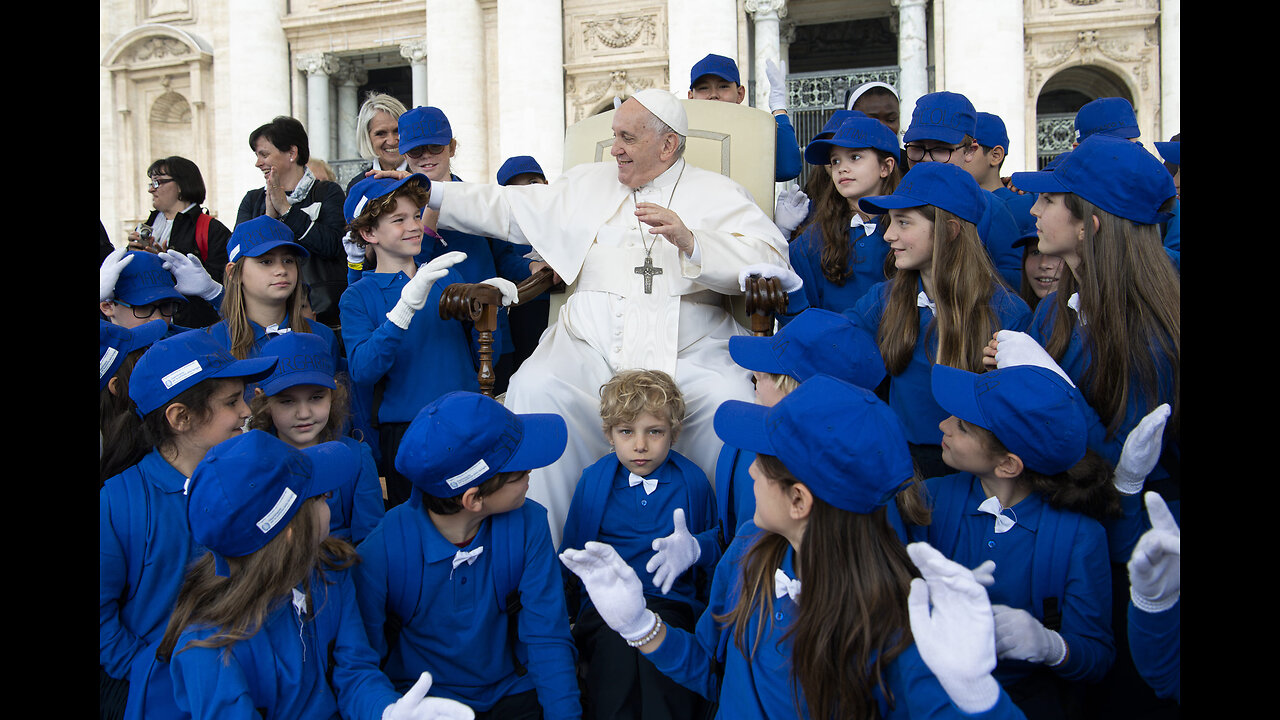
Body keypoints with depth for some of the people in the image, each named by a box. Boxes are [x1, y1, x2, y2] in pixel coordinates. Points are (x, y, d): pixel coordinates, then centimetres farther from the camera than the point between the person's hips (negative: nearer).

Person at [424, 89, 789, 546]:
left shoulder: (716, 192, 11)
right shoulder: (588, 183, 22)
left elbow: (772, 260, -3)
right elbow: (509, 209, 25)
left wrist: (690, 242, -16)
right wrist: (429, 193, 21)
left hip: (687, 354, -2)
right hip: (590, 349, 3)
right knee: (535, 389, -28)